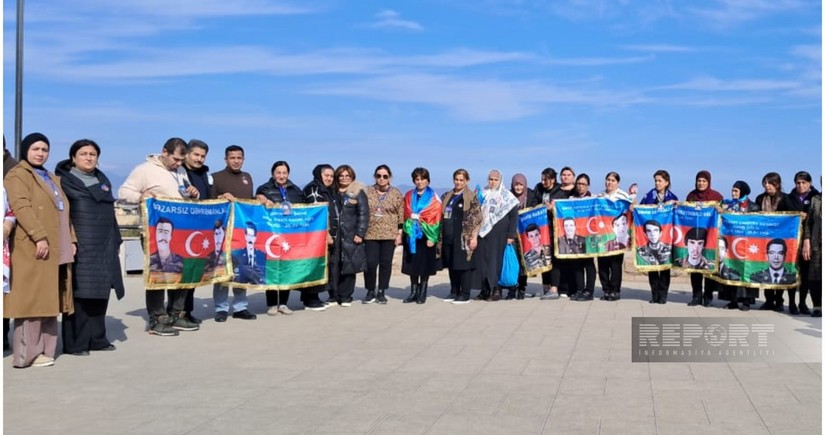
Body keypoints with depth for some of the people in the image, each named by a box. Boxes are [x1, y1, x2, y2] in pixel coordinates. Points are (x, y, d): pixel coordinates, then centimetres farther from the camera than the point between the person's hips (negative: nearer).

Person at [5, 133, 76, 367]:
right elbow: (21, 207, -15)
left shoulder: (53, 179, 24)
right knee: (32, 300, -8)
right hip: (33, 248, -8)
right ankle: (27, 354, -5)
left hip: (58, 250, 8)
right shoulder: (17, 175, -1)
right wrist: (39, 237, -24)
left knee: (48, 300, 8)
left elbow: (64, 213, 23)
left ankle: (44, 350, 11)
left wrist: (71, 239, 11)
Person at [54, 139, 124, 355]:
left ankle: (97, 338, 14)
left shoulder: (103, 180, 20)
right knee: (79, 293, -7)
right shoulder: (65, 181, 2)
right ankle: (75, 343, -2)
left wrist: (115, 240, 17)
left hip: (104, 247, 6)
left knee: (100, 292, 6)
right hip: (79, 246, -6)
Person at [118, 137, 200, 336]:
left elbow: (188, 198, 27)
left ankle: (176, 315, 19)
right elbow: (124, 192, -7)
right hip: (157, 232, -7)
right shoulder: (145, 170, -6)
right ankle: (157, 320, 2)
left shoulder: (181, 171, 17)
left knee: (181, 271, 9)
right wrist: (141, 196, -26)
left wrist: (194, 194, 4)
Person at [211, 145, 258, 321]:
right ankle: (221, 308, 0)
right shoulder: (216, 177, 1)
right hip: (223, 228, -5)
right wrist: (221, 198, -18)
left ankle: (240, 307, 13)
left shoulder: (247, 177, 17)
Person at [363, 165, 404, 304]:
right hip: (370, 234, 0)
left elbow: (401, 215, 4)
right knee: (370, 263, -5)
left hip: (389, 234, 0)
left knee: (386, 263, 3)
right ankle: (370, 291, 11)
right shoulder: (367, 192, 5)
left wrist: (399, 233, -2)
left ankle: (381, 292, 14)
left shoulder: (396, 193, 4)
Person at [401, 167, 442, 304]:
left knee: (425, 265, 0)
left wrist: (432, 237, -13)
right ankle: (413, 292, 12)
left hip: (426, 235, -3)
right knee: (412, 264, 4)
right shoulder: (408, 196, 12)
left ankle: (422, 293, 8)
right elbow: (405, 215, 12)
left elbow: (436, 218, -6)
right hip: (411, 235, 3)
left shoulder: (433, 198, 1)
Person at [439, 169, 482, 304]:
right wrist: (440, 237, 14)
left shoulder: (471, 197, -3)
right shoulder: (446, 196, 15)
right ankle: (454, 292, 21)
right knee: (451, 266, 10)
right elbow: (442, 217, 19)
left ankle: (465, 294, 5)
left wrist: (474, 237, -14)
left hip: (464, 238, -6)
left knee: (464, 266, -2)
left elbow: (477, 219, -8)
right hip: (448, 238, 6)